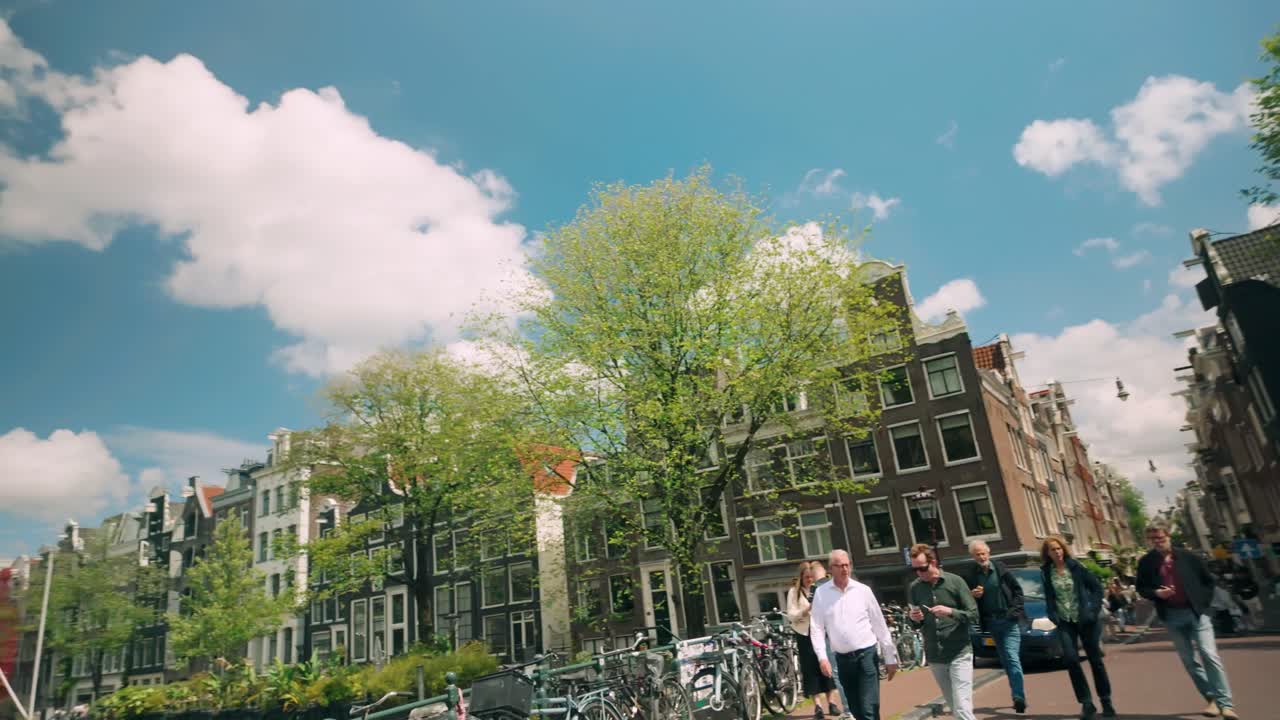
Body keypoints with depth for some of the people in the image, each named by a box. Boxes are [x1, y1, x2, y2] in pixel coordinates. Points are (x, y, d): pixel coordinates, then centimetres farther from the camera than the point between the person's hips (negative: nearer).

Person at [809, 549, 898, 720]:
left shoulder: (863, 590, -1)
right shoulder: (821, 593, -1)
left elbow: (879, 624, 3)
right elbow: (817, 627, -1)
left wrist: (890, 657, 3)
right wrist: (822, 657, -11)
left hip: (867, 655, -2)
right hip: (842, 659, 2)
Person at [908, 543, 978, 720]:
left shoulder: (955, 581, -7)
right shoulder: (914, 587, 1)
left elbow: (974, 614, -6)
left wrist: (951, 612, -23)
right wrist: (913, 619, -12)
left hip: (959, 654, -4)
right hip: (934, 657, 4)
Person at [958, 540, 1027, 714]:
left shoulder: (1000, 568, -7)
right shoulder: (969, 575, -5)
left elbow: (1017, 589, 1)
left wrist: (1015, 610, -8)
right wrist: (972, 594, -18)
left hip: (1009, 620, -3)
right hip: (991, 622, 3)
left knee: (1012, 658, -13)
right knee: (1006, 661, 12)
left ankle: (1019, 697, -13)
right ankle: (1018, 696, 23)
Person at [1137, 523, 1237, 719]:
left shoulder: (1188, 556, -1)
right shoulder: (1146, 562, 0)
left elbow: (1208, 580, 8)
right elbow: (1141, 588, 7)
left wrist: (1204, 602, 0)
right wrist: (1156, 593, -12)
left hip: (1197, 611, -2)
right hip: (1171, 615, 2)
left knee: (1209, 654, -10)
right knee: (1189, 660, 6)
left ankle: (1225, 703, -5)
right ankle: (1213, 699, 18)